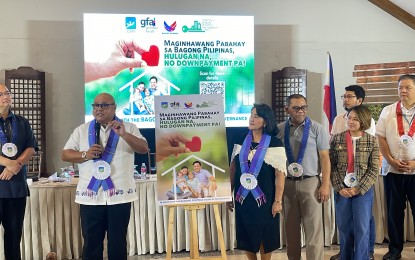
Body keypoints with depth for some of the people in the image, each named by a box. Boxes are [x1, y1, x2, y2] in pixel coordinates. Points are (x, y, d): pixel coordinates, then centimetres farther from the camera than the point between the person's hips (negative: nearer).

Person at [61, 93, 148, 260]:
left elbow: (144, 149, -6)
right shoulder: (82, 130, 10)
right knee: (91, 242, 9)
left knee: (118, 243, 9)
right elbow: (65, 154, 9)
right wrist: (85, 155, -10)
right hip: (90, 196, 1)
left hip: (119, 195, -1)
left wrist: (124, 134, -20)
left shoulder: (129, 128, 5)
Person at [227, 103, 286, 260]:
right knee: (246, 235, 11)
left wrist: (278, 200, -13)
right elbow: (233, 169, 7)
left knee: (265, 236, 8)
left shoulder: (275, 144, -8)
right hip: (243, 198, 4)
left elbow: (280, 174, -10)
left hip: (264, 199, -3)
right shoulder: (241, 141, 3)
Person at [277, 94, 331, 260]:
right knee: (291, 228, 14)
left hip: (310, 182, -2)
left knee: (313, 228, -1)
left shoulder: (316, 128, -1)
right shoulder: (279, 129, 5)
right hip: (286, 183, 3)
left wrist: (325, 185, -8)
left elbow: (325, 157, -2)